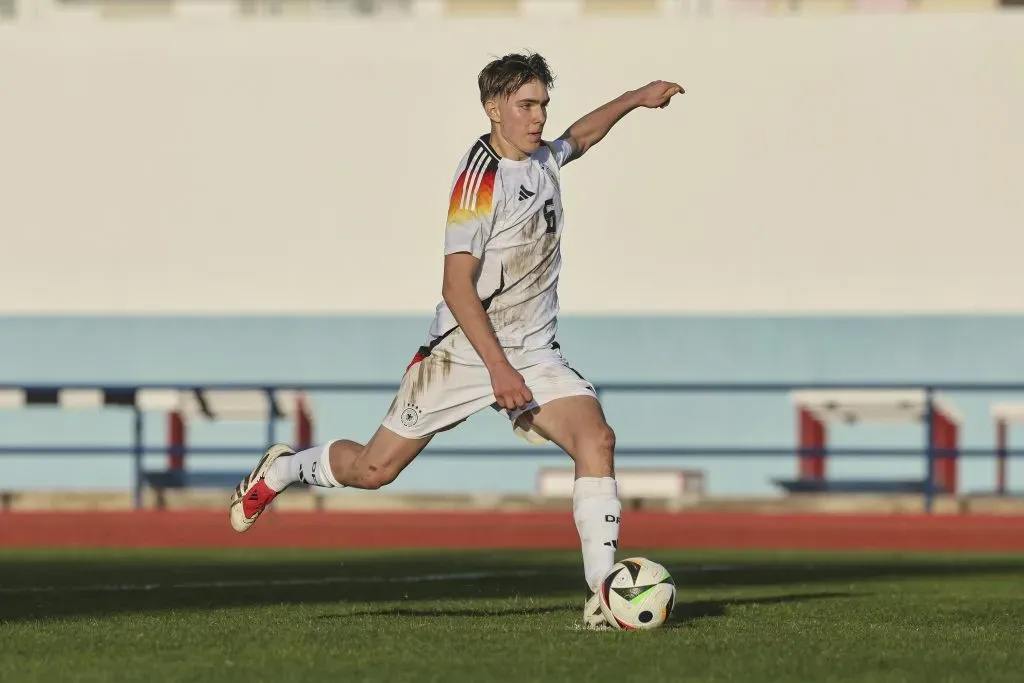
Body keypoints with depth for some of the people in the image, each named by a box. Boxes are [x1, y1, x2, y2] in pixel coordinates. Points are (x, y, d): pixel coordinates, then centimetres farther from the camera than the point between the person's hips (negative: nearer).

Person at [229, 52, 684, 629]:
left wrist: (635, 99, 32)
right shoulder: (481, 178, -18)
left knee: (596, 438, -20)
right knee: (375, 468, 5)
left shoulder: (543, 159, 6)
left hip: (534, 354, 6)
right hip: (463, 351, -5)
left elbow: (581, 137, 35)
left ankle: (603, 596, -22)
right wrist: (498, 369, -28)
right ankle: (283, 469, 37)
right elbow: (457, 285, -23)